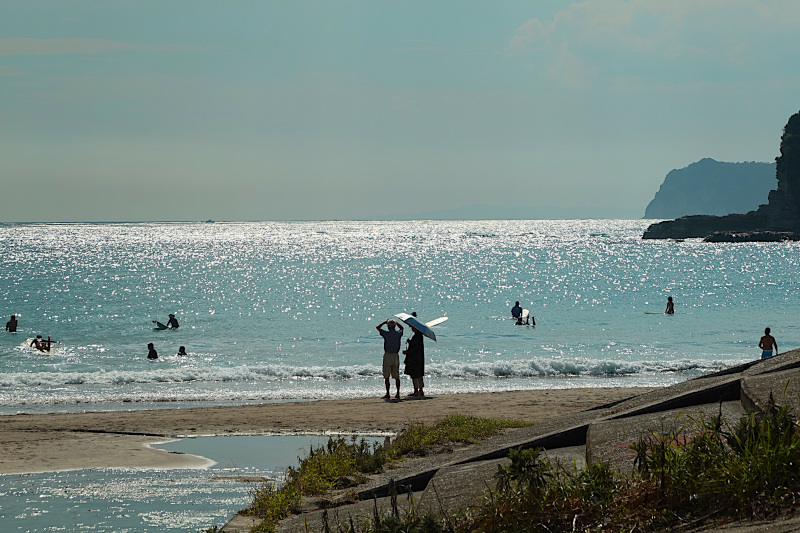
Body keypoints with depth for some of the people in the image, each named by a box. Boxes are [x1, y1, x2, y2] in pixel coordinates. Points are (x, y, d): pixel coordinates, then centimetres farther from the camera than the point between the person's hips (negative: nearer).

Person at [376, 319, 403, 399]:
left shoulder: (386, 334, -12)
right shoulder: (398, 334, 1)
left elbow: (377, 327, 2)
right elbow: (401, 328, 26)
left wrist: (385, 322, 11)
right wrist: (396, 323, 19)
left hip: (388, 356, -5)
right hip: (396, 356, 5)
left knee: (386, 376, -1)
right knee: (396, 376, 10)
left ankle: (388, 394, -5)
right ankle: (398, 394, 9)